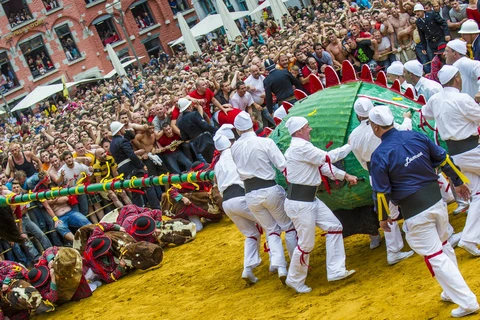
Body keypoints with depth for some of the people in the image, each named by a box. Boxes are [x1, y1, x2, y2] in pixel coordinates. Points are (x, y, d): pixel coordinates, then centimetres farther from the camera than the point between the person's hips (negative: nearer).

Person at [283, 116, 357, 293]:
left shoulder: (303, 147, 13)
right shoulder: (300, 147, -20)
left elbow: (323, 165, 16)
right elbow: (328, 158, -18)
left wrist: (345, 176, 11)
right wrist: (350, 145, -6)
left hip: (310, 199, 10)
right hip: (299, 203, -10)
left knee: (334, 226, 10)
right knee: (306, 243, -1)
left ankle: (335, 271, 13)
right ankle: (295, 280, 18)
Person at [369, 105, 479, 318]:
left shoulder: (380, 155, -16)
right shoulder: (417, 137, -1)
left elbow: (381, 192, -11)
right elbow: (443, 159, 8)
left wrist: (383, 217, 5)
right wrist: (458, 182, 22)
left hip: (415, 212, -6)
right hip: (437, 201, 6)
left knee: (435, 257, 3)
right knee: (444, 247, 26)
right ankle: (454, 291, 39)